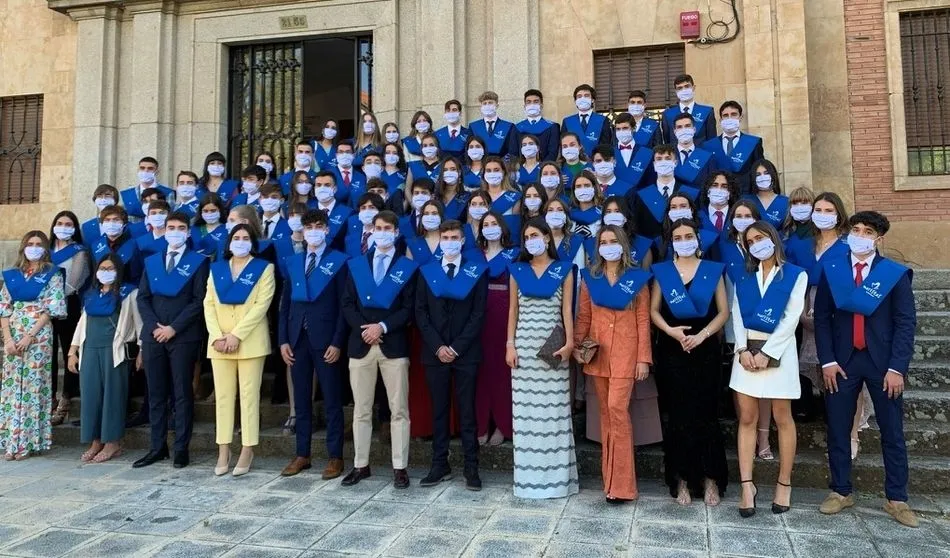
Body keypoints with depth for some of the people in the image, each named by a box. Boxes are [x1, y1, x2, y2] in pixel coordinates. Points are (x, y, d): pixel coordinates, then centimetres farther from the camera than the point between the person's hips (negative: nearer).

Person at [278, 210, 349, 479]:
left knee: (332, 400, 2)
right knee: (301, 399, 11)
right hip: (297, 338, 5)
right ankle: (302, 454, 22)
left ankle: (335, 457, 11)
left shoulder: (339, 261, -2)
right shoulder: (293, 261, 13)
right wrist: (283, 340, 4)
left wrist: (337, 342, -12)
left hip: (325, 339, -4)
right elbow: (286, 303, 12)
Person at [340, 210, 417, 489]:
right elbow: (347, 304, 6)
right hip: (360, 344, 3)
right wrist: (363, 328, -10)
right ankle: (361, 465, 20)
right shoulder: (356, 265, 13)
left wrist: (383, 327, -15)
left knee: (399, 410, 1)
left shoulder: (408, 267, 4)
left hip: (394, 345, -3)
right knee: (361, 410, 10)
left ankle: (400, 467, 9)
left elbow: (409, 308, -4)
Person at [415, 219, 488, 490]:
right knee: (438, 410, 7)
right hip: (434, 352, 2)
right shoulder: (426, 271, 9)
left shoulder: (477, 270, 3)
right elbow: (420, 312, 3)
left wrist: (457, 347, -10)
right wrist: (438, 346, -8)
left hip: (466, 353, -2)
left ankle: (472, 467, 9)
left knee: (467, 410, 2)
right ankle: (440, 465, 15)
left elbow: (479, 313, -3)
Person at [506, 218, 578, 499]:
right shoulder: (518, 270, 10)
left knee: (554, 408, -2)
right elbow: (513, 310, 9)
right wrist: (510, 344, 1)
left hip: (553, 345, -2)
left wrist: (569, 342, -11)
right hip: (524, 344, 2)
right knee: (525, 409, 3)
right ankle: (529, 475, 12)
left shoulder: (563, 270, 5)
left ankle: (555, 474, 8)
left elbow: (567, 309, 0)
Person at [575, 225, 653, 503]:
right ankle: (610, 476, 17)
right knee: (605, 412, 7)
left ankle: (621, 484, -6)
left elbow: (643, 321, 0)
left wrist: (643, 358, -5)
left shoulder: (637, 278, 2)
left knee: (617, 409, -12)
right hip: (597, 353, 3)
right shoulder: (589, 277, 9)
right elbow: (583, 317, 9)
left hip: (625, 352, -3)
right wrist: (576, 345, -4)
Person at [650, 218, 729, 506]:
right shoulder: (662, 271, 7)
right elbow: (653, 310, 5)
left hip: (704, 350, 0)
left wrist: (702, 334, -12)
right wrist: (671, 330, -13)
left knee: (705, 414, -1)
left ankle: (711, 478, 11)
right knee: (677, 415, 3)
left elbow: (723, 311, 2)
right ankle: (682, 479, 12)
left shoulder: (712, 270, 5)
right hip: (672, 350, 1)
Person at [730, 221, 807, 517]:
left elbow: (791, 318, -7)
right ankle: (746, 485, 6)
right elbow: (737, 314, 5)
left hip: (778, 350, -3)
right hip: (747, 349, 3)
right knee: (747, 418, 2)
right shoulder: (745, 277, 13)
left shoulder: (796, 275, 2)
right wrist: (743, 349, -9)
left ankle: (784, 484, 17)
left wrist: (766, 353, -14)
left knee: (782, 418, 4)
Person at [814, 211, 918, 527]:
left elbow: (906, 322, -4)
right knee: (837, 429, 6)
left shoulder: (896, 274, -1)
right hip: (843, 361, 1)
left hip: (882, 362, -1)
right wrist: (827, 361, -5)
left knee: (892, 432, 7)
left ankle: (896, 499, 20)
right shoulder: (831, 270, 4)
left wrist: (897, 367, -12)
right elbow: (822, 317, 3)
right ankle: (840, 492, 19)